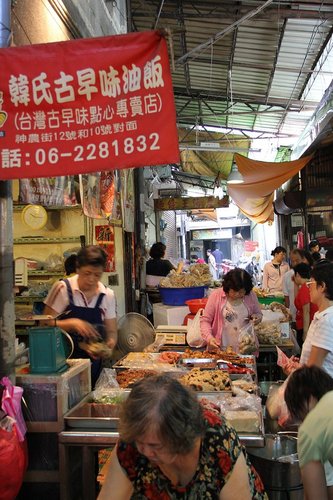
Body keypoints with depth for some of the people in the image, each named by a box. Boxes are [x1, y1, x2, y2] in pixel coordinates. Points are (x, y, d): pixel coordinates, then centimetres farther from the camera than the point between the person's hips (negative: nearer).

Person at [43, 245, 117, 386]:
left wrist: (110, 343, -16)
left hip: (92, 363, 3)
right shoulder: (62, 289, -8)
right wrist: (72, 323, -23)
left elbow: (111, 332, 5)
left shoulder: (108, 295, 1)